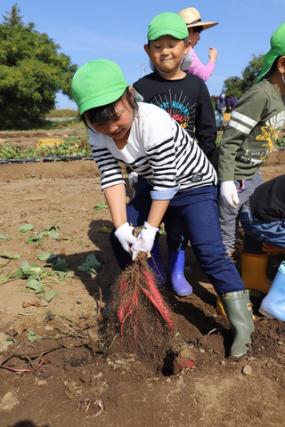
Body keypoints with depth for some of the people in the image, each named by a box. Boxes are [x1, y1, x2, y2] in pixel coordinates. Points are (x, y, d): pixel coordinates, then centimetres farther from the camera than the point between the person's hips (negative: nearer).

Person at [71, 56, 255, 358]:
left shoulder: (155, 124, -33)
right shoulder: (97, 135, -14)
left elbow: (166, 183, -29)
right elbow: (111, 179, -15)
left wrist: (150, 230, -26)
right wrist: (121, 226, -23)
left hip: (193, 185, -6)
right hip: (155, 188, 7)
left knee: (209, 250, -18)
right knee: (122, 239, 2)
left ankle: (242, 323, -7)